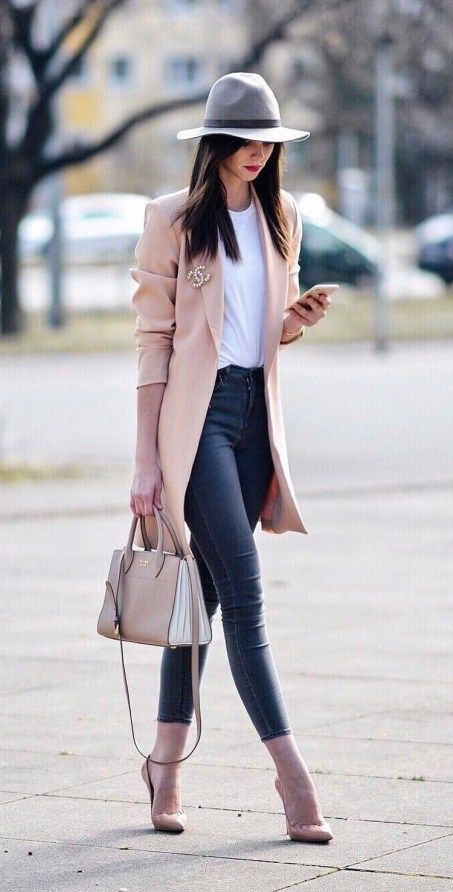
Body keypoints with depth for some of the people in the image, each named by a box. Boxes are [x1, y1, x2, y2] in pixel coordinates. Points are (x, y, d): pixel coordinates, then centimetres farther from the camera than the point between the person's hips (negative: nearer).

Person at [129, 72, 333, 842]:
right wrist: (146, 461, -9)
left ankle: (166, 762, 18)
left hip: (255, 411, 6)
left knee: (207, 590, 8)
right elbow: (152, 340, -5)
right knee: (245, 596, -11)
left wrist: (300, 321, -3)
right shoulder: (172, 220, -4)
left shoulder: (281, 218, 12)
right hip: (196, 414, -6)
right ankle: (293, 777, -12)